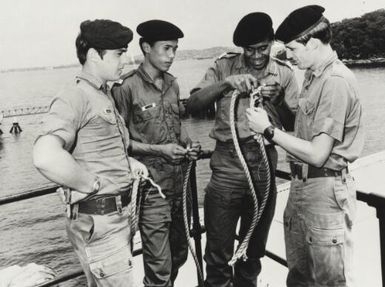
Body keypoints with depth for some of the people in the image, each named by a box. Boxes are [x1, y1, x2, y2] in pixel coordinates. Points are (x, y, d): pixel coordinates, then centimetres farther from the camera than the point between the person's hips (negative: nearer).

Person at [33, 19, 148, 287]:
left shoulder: (107, 96, 13)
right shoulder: (74, 97, -17)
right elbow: (47, 158, -33)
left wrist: (128, 161, 7)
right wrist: (93, 185, -20)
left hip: (120, 213, 9)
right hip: (98, 222, -9)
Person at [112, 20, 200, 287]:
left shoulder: (172, 83, 8)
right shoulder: (127, 87, -13)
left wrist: (188, 143, 2)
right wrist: (158, 150, -18)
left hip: (179, 178, 7)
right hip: (151, 183, -7)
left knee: (180, 250, 19)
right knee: (159, 263, 0)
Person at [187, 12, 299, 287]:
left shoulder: (284, 74, 6)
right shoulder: (224, 66, 2)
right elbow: (192, 105, -7)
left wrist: (278, 100, -15)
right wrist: (226, 83, -19)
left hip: (264, 167, 2)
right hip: (227, 166, -1)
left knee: (254, 249, 18)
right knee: (218, 251, 6)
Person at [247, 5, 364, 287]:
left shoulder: (336, 81, -19)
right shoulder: (313, 75, 10)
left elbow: (317, 154, -21)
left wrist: (269, 129, -15)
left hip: (325, 191, -9)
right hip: (301, 184, 9)